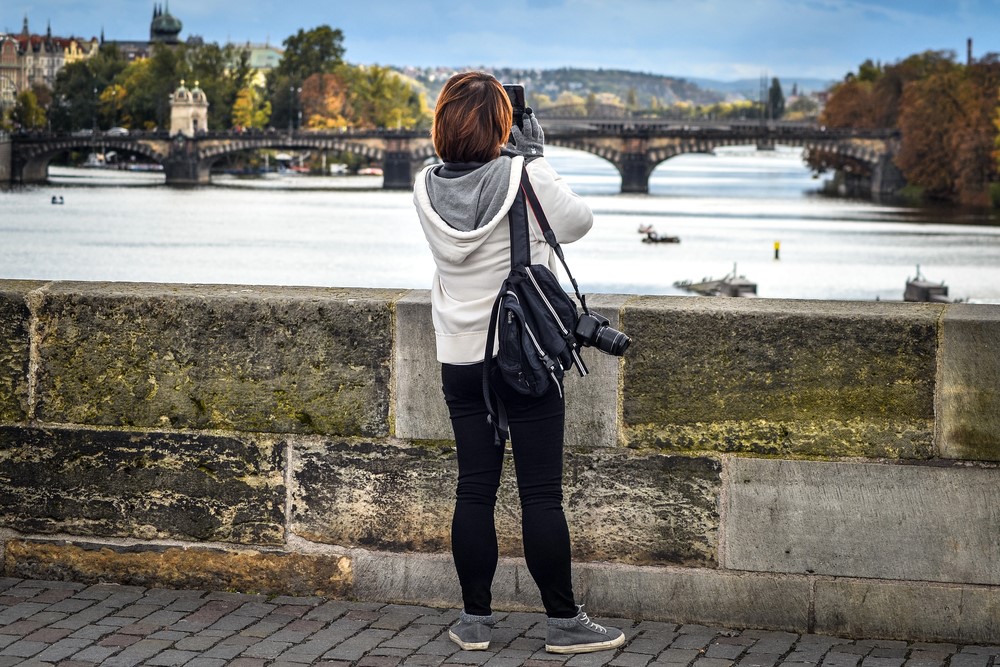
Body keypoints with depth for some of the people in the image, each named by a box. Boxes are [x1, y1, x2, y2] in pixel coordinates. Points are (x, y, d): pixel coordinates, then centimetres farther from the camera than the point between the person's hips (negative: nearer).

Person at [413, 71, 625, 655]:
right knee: (542, 494, 1)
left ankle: (476, 620, 15)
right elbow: (579, 221, 1)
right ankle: (565, 622, 8)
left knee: (475, 490, 10)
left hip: (460, 360, 4)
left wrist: (517, 157, 9)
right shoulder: (525, 177, -15)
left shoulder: (428, 188, -2)